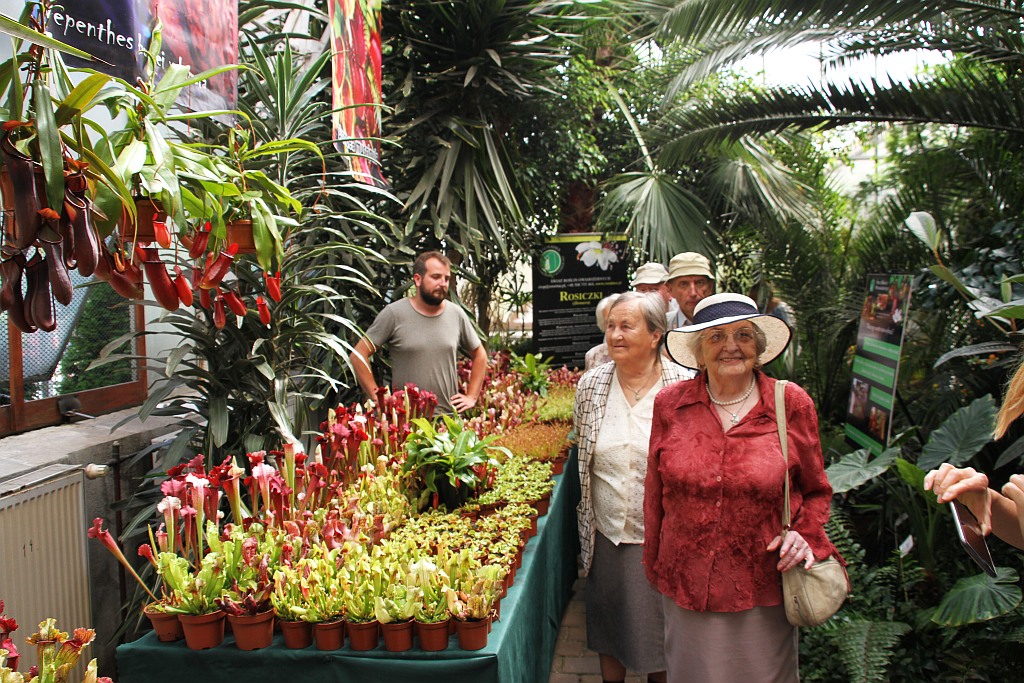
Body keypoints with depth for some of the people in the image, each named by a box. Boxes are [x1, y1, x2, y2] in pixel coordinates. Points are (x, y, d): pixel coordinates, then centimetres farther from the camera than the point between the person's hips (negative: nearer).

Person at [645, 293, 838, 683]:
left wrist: (804, 533, -10)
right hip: (687, 586, 1)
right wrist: (655, 569, 11)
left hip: (764, 588, -1)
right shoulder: (670, 405, -2)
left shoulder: (793, 405, -4)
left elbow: (816, 491, 8)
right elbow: (655, 495, 6)